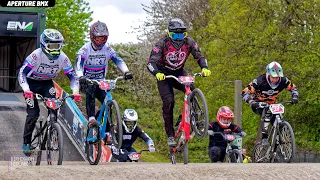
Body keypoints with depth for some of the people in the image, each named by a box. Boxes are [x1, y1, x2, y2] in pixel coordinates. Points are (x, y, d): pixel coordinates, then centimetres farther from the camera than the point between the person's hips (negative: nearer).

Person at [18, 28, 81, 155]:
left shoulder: (63, 58, -20)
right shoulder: (36, 55, -30)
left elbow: (72, 76, -13)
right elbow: (22, 72, -33)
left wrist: (75, 91, -30)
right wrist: (26, 90, -48)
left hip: (47, 84, 3)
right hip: (32, 83, -3)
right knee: (33, 114, -13)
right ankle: (26, 142, 2)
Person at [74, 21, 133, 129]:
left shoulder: (107, 49, -4)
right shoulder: (85, 49, -13)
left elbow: (118, 60, -17)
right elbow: (78, 64, -27)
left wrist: (126, 72, -37)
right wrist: (80, 76, -49)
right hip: (86, 83, -3)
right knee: (91, 88, -37)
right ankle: (91, 118, -44)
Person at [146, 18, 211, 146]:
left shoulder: (189, 42, -14)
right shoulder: (162, 44, -24)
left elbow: (199, 56, -9)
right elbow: (151, 62, -29)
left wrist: (204, 68, -31)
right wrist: (157, 73, -51)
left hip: (179, 73, 3)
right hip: (163, 75, -3)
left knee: (191, 91, -26)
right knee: (168, 102, -18)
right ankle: (170, 135, -9)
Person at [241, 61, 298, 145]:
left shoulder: (283, 81, -20)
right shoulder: (259, 81, -30)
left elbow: (293, 88, -1)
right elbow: (245, 93, -31)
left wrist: (294, 97, -22)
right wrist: (253, 103, -47)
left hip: (271, 104, 4)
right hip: (258, 105, -4)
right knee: (267, 113, -35)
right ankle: (264, 138, -35)